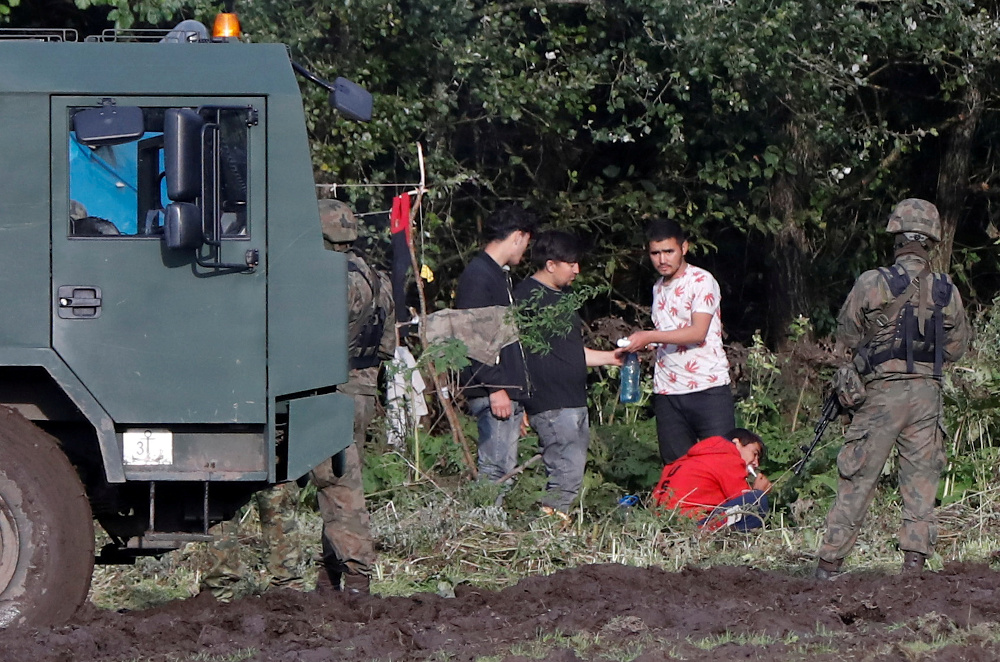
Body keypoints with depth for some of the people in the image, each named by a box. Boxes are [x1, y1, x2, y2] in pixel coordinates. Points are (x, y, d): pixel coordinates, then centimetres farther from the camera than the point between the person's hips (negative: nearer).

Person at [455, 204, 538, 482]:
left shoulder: (500, 275, 20)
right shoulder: (477, 276, -11)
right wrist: (495, 388, -21)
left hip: (508, 391, 10)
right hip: (492, 393, -10)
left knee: (505, 469, 9)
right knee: (495, 468, -13)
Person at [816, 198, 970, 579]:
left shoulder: (871, 284, -7)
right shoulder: (947, 292, 2)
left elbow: (845, 340, 1)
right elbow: (956, 348, 12)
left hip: (882, 392, -2)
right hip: (928, 392, 2)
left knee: (857, 480, 3)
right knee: (921, 480, 8)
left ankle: (830, 561, 5)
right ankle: (915, 559, 3)